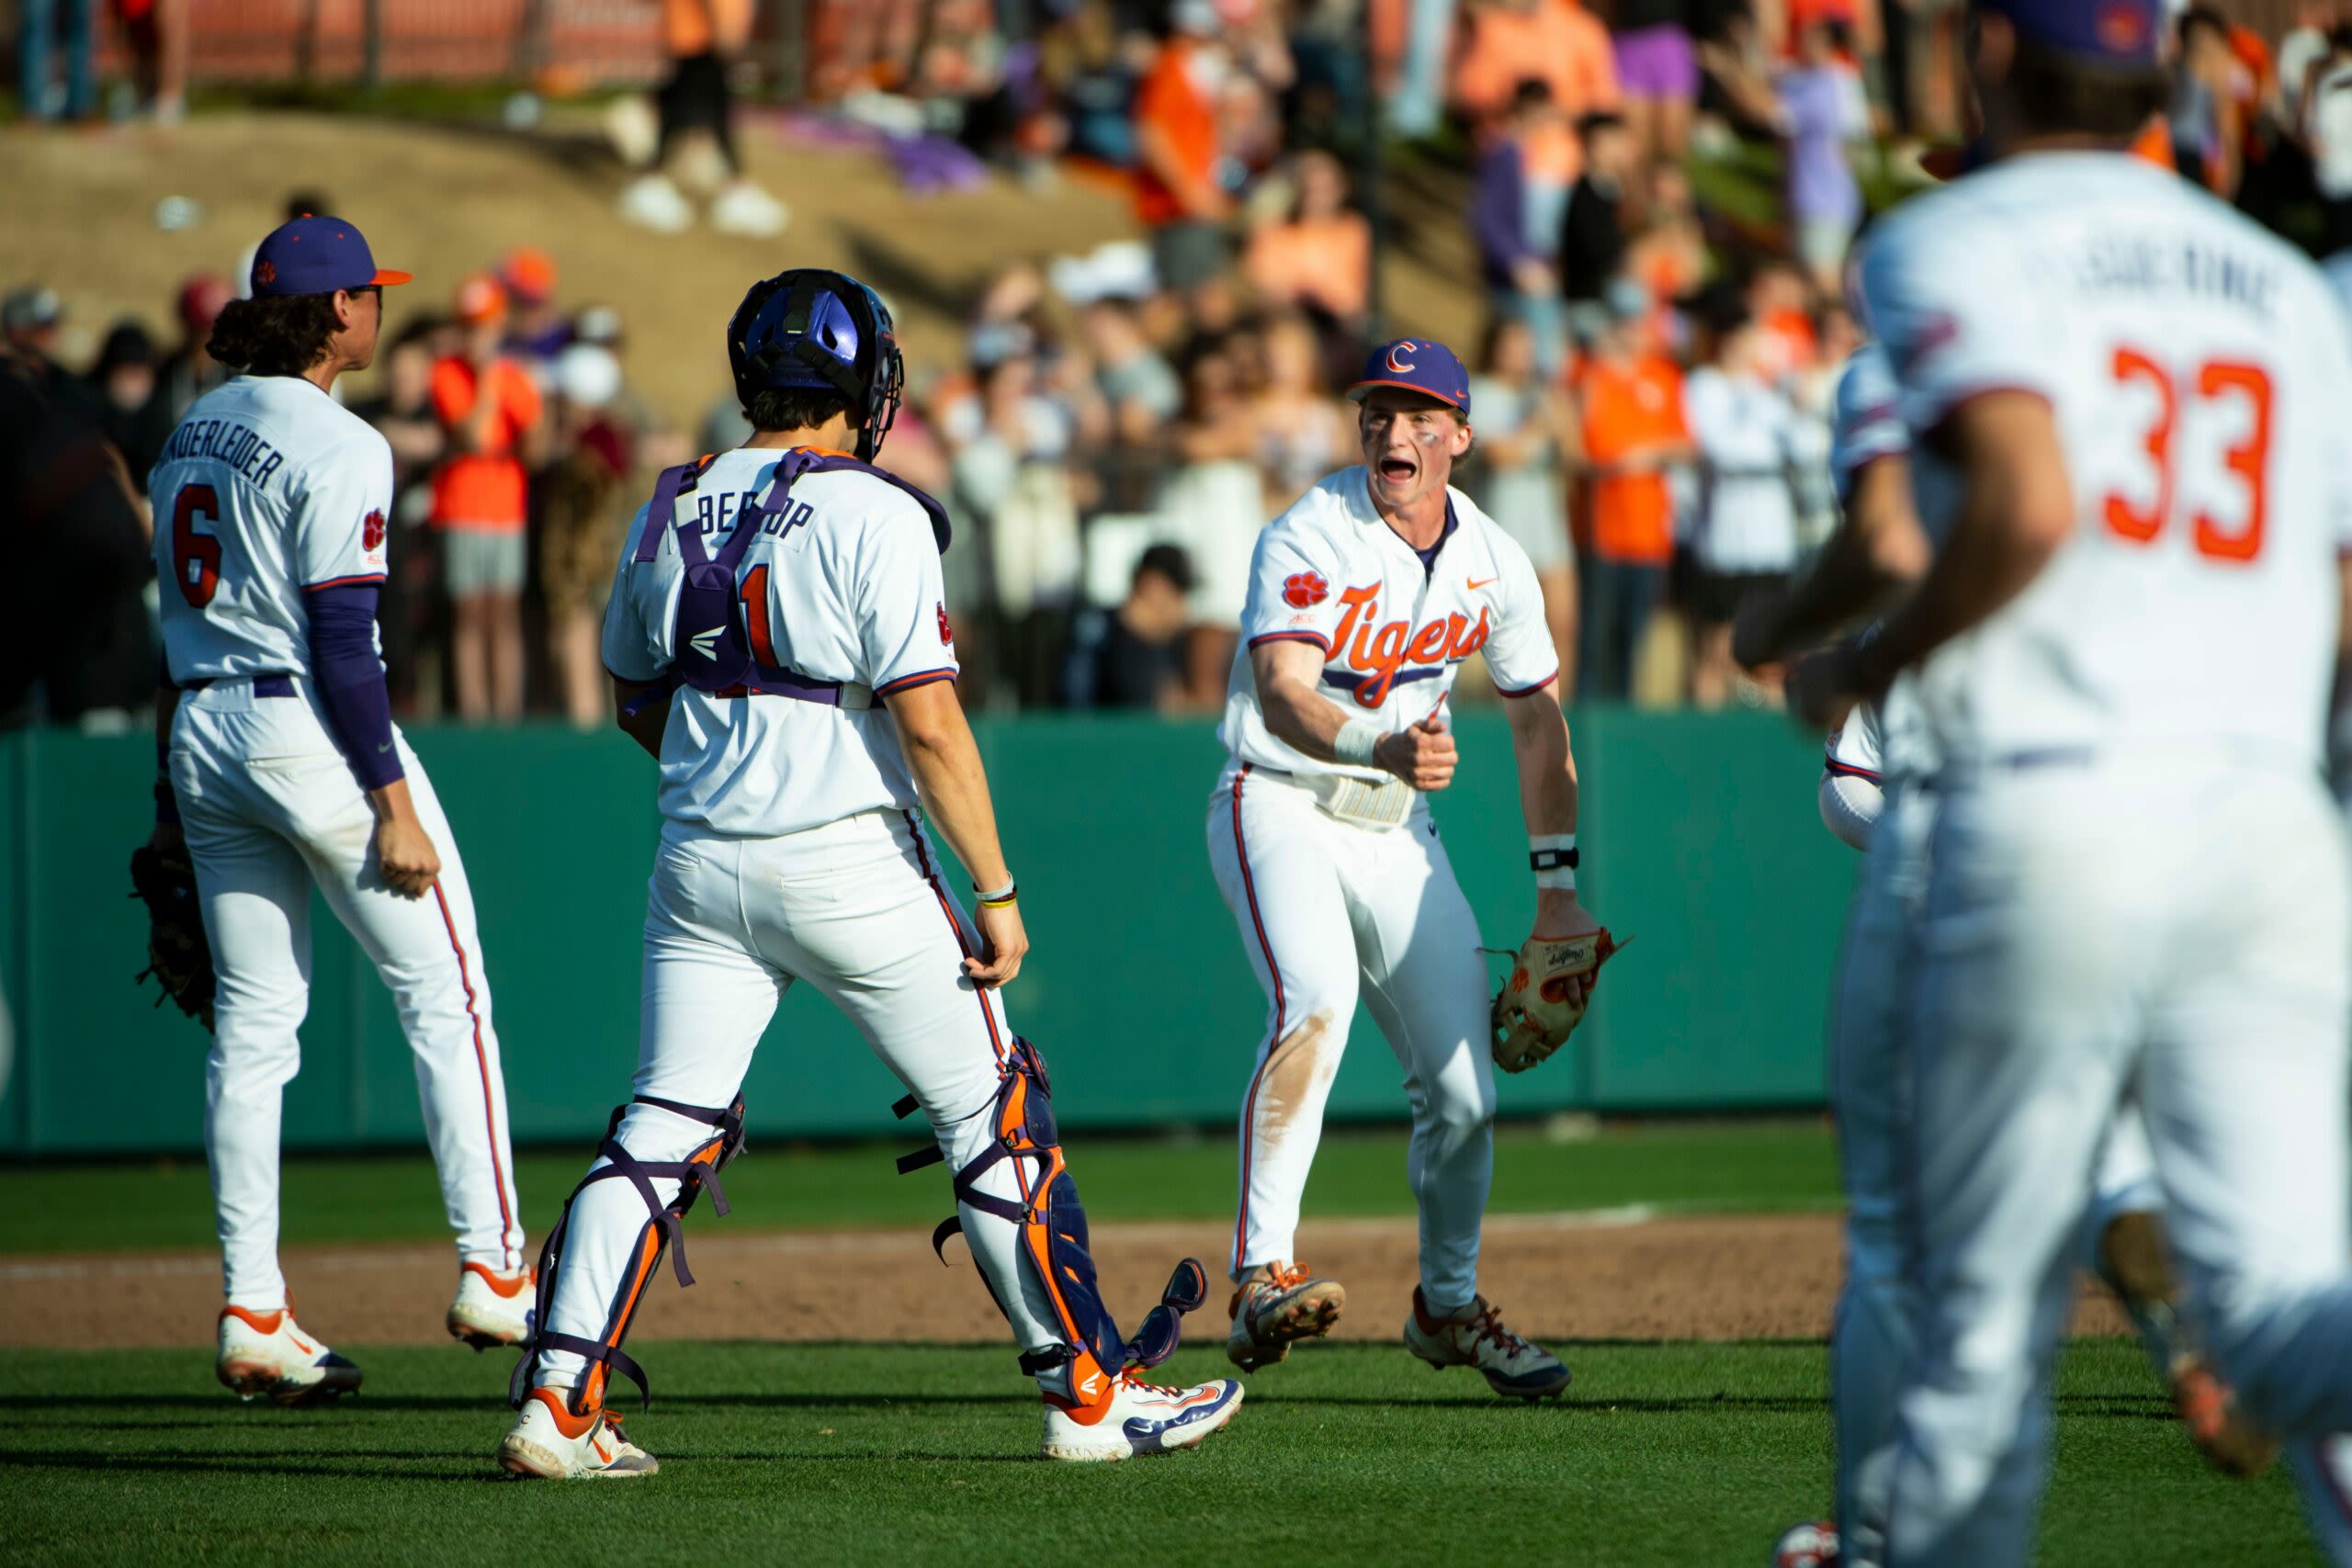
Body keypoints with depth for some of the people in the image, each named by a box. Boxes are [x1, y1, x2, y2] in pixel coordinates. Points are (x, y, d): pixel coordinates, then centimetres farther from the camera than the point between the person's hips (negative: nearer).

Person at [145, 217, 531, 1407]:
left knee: (253, 1023, 9)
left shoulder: (194, 433, 11)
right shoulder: (336, 448, -13)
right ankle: (491, 1273, 1)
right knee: (448, 997, 3)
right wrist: (393, 804, -17)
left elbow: (182, 620, 15)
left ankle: (250, 1315, 6)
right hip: (314, 733, -8)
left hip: (202, 731, 8)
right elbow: (343, 638, -18)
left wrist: (174, 803, 19)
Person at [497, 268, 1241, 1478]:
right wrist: (996, 890, -10)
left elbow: (637, 703, 17)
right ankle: (1090, 1395, 11)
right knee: (991, 1113, 7)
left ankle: (556, 1401, -5)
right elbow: (928, 720, -16)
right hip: (850, 866, -5)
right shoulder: (873, 515, -12)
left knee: (663, 1130, 6)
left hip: (700, 866, 5)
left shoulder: (670, 513, 7)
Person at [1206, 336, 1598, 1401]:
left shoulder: (1491, 560, 1)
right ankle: (1262, 1278, -38)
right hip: (1282, 807, -5)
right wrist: (1382, 746, -52)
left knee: (1463, 1086, 3)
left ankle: (1448, 1304, 27)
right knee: (1316, 998, -32)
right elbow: (1281, 693, -32)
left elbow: (1537, 712, 12)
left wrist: (1557, 882, 8)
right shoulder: (1309, 539, -17)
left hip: (1399, 829, 5)